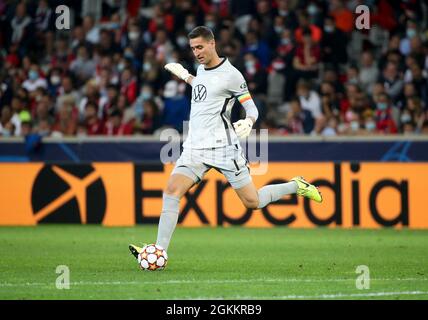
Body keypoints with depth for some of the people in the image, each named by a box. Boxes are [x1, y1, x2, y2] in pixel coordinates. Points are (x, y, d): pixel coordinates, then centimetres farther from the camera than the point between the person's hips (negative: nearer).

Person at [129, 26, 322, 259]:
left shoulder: (230, 74, -8)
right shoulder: (201, 69, 14)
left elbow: (252, 108, -5)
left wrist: (248, 122, -26)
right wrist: (185, 76, 40)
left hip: (223, 146, -6)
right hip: (194, 148, 6)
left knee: (252, 202, 0)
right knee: (172, 191, -15)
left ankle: (297, 186, 26)